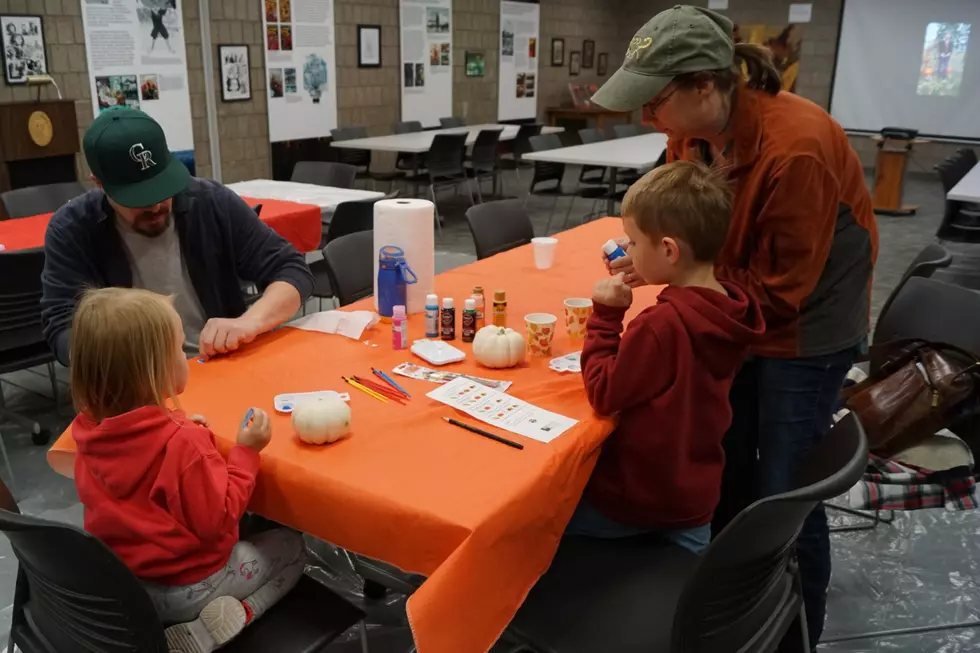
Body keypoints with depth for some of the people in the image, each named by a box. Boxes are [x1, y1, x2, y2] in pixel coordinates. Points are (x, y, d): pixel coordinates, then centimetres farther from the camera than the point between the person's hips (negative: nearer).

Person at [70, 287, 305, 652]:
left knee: (245, 538, 26)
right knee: (290, 547, 12)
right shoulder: (182, 443, -29)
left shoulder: (91, 430, -8)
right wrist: (246, 453, -17)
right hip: (187, 587, -6)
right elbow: (218, 520, -22)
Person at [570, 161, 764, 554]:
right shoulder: (730, 308, -5)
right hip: (695, 489, 7)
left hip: (643, 494, -7)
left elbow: (603, 396, -19)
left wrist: (605, 315, -15)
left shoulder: (662, 324, -30)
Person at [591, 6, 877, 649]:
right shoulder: (693, 134, -9)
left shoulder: (796, 149, -31)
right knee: (725, 464, 17)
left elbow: (781, 289, -26)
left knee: (784, 492, 2)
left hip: (805, 326, -7)